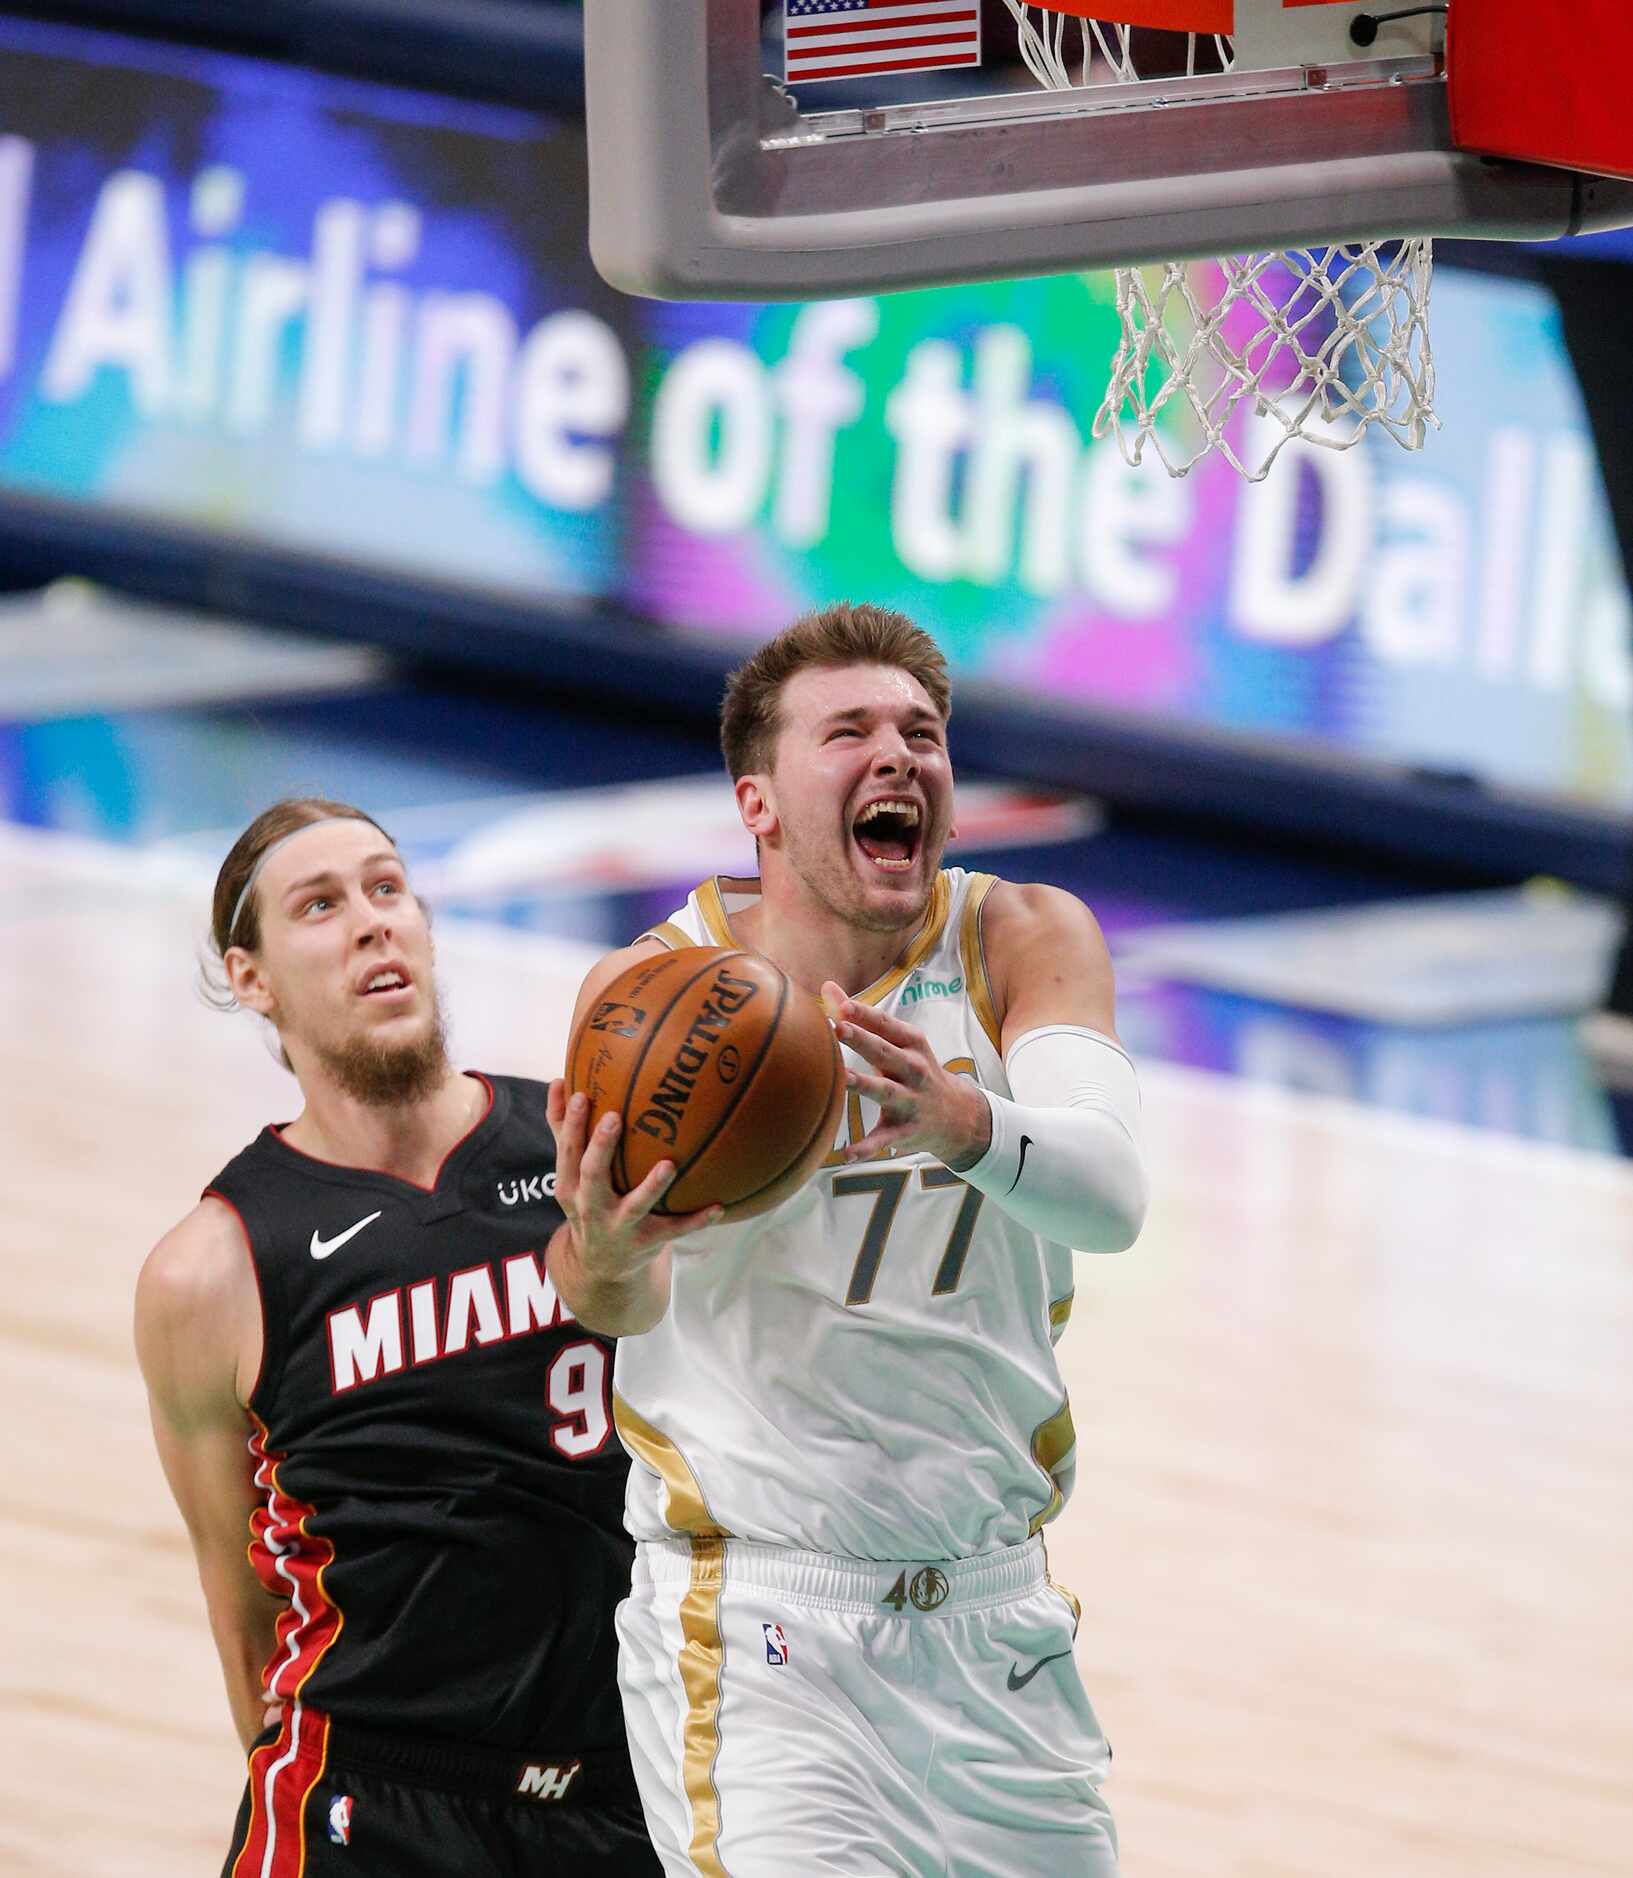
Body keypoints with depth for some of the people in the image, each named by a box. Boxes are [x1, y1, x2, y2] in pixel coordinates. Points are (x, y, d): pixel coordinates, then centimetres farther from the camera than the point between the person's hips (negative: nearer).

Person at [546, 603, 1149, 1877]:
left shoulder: (1024, 941, -4)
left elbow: (1110, 1193, -22)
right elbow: (624, 1296, -25)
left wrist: (964, 1126, -44)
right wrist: (605, 1257, -50)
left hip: (996, 1617, 4)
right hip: (760, 1636, -4)